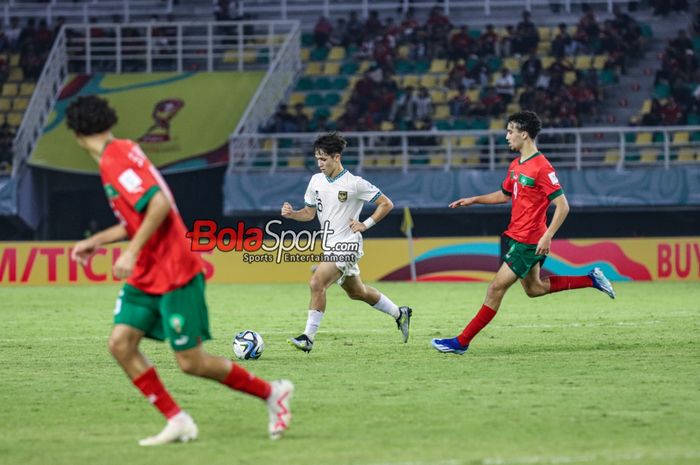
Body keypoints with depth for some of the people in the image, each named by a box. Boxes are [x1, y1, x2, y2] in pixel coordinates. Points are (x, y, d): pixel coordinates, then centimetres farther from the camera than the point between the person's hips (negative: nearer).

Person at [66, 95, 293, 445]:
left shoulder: (116, 158, -17)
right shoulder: (119, 154, 13)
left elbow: (159, 205, -28)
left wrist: (131, 252, -26)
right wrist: (96, 242, 24)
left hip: (174, 274, -10)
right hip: (145, 277, 10)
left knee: (191, 362, -5)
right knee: (120, 344, -2)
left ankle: (272, 393, 13)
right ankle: (177, 422, 2)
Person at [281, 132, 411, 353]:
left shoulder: (355, 184, -13)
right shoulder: (316, 180, 5)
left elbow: (386, 204, -6)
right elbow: (310, 212, 14)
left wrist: (365, 225, -13)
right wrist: (292, 214, -5)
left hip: (346, 245, -8)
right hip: (330, 246, 8)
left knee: (317, 283, -23)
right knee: (357, 292, 20)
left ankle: (308, 338, -19)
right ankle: (400, 314, 39)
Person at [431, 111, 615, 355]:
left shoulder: (542, 168, -19)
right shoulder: (515, 165, 8)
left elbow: (562, 206, -21)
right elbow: (505, 194, 25)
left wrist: (547, 237, -27)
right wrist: (473, 200, 16)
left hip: (528, 241, -10)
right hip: (517, 237, 10)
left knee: (496, 288, -7)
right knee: (533, 288, 20)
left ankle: (462, 342, -4)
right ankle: (591, 280, 27)